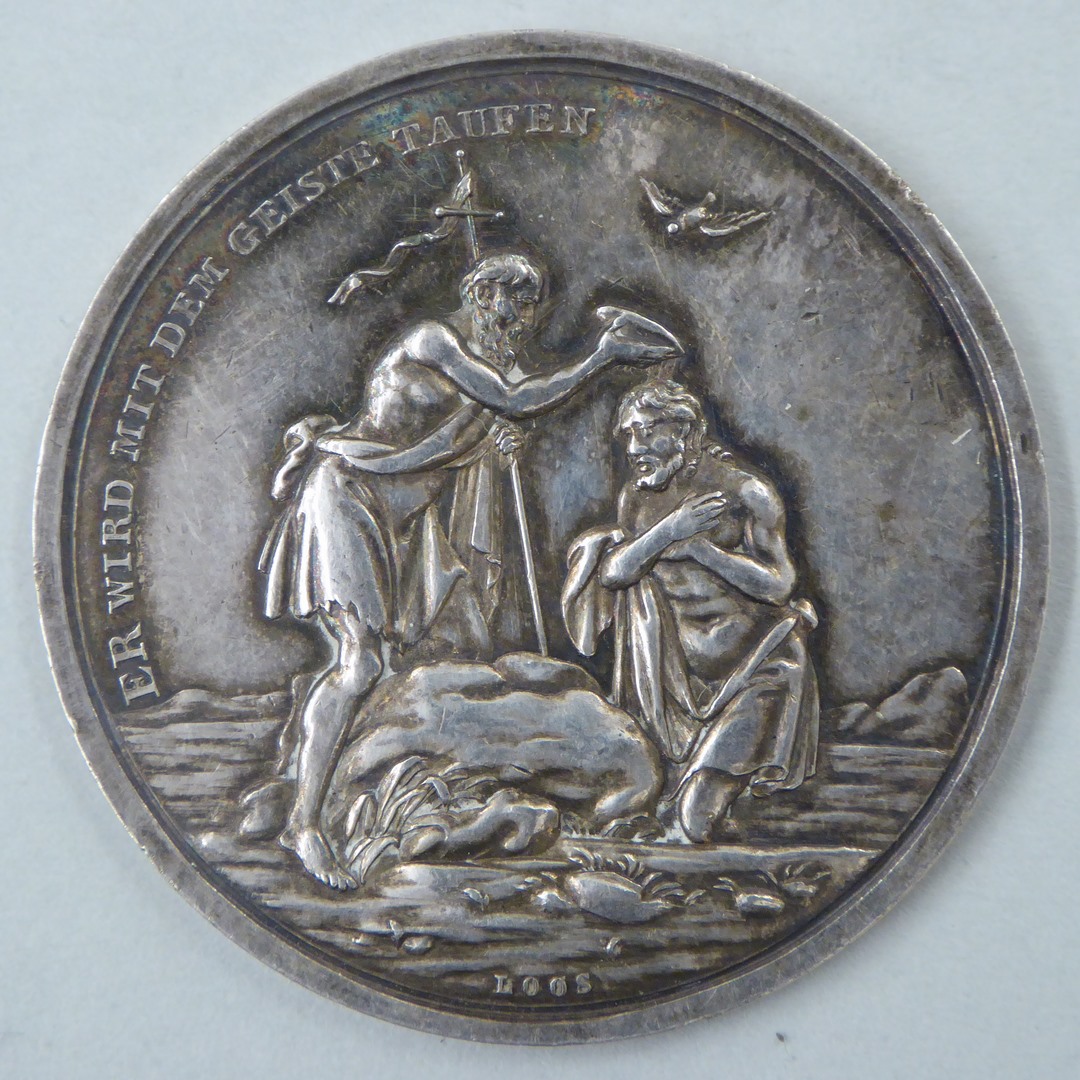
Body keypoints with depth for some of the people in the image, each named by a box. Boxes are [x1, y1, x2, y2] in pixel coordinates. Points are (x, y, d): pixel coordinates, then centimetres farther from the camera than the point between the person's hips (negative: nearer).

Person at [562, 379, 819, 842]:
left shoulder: (745, 491, -9)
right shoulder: (635, 496, 5)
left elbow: (779, 585, -12)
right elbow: (612, 573, -8)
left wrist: (698, 548, -19)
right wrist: (670, 530, -22)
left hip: (743, 650, -6)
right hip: (672, 648, 6)